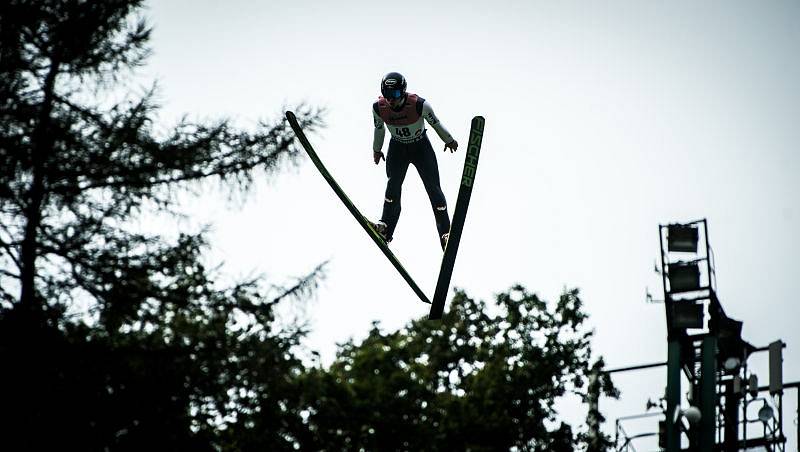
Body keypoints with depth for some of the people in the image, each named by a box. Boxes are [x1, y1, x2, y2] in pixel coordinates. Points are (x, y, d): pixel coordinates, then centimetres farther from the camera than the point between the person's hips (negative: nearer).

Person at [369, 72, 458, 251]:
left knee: (433, 188, -5)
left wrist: (449, 140, 6)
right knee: (393, 184, -13)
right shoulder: (379, 108, -20)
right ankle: (386, 226, -9)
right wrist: (376, 149, 16)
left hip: (421, 147, -2)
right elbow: (379, 129, 1)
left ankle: (445, 233, 1)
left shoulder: (419, 105, -29)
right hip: (397, 148, 2)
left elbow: (435, 122, -10)